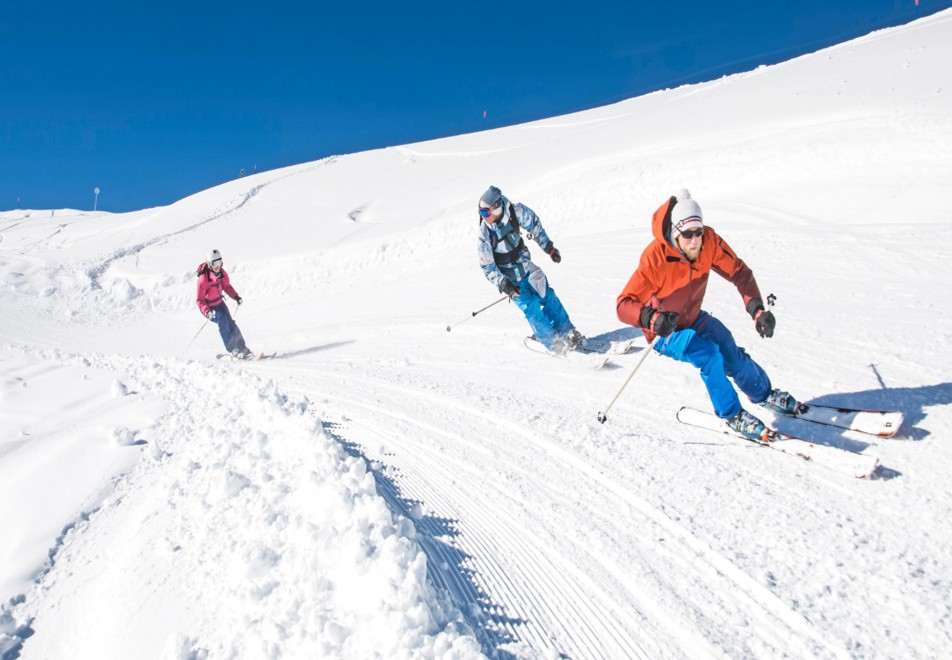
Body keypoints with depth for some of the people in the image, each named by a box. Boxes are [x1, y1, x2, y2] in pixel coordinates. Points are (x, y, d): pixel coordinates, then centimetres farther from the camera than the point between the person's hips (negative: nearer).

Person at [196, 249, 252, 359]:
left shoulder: (221, 272, -9)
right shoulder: (203, 279, -26)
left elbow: (227, 286, 8)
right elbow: (200, 300, -23)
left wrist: (236, 296, -9)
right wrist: (207, 312, -38)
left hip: (219, 302, 6)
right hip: (208, 307, -6)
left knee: (230, 322, -8)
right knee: (222, 321, -24)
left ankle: (242, 348, -7)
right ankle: (233, 350, -23)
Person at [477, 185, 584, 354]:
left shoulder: (515, 212, -18)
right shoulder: (485, 233, -23)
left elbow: (534, 224, 3)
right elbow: (487, 265, -16)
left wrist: (549, 247, 8)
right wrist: (502, 284, -27)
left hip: (525, 265, 3)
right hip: (509, 277, -3)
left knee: (548, 296, 1)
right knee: (531, 306, -10)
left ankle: (568, 333, 17)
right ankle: (552, 341, 4)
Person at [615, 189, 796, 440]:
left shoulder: (709, 241, -20)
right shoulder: (655, 257, -34)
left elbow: (739, 272, -9)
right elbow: (624, 305, -36)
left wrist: (757, 309, -23)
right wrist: (652, 319, -55)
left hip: (694, 319, 5)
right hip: (666, 332, -5)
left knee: (733, 356, 9)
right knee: (708, 354, -24)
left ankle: (763, 394, 41)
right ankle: (732, 414, -3)